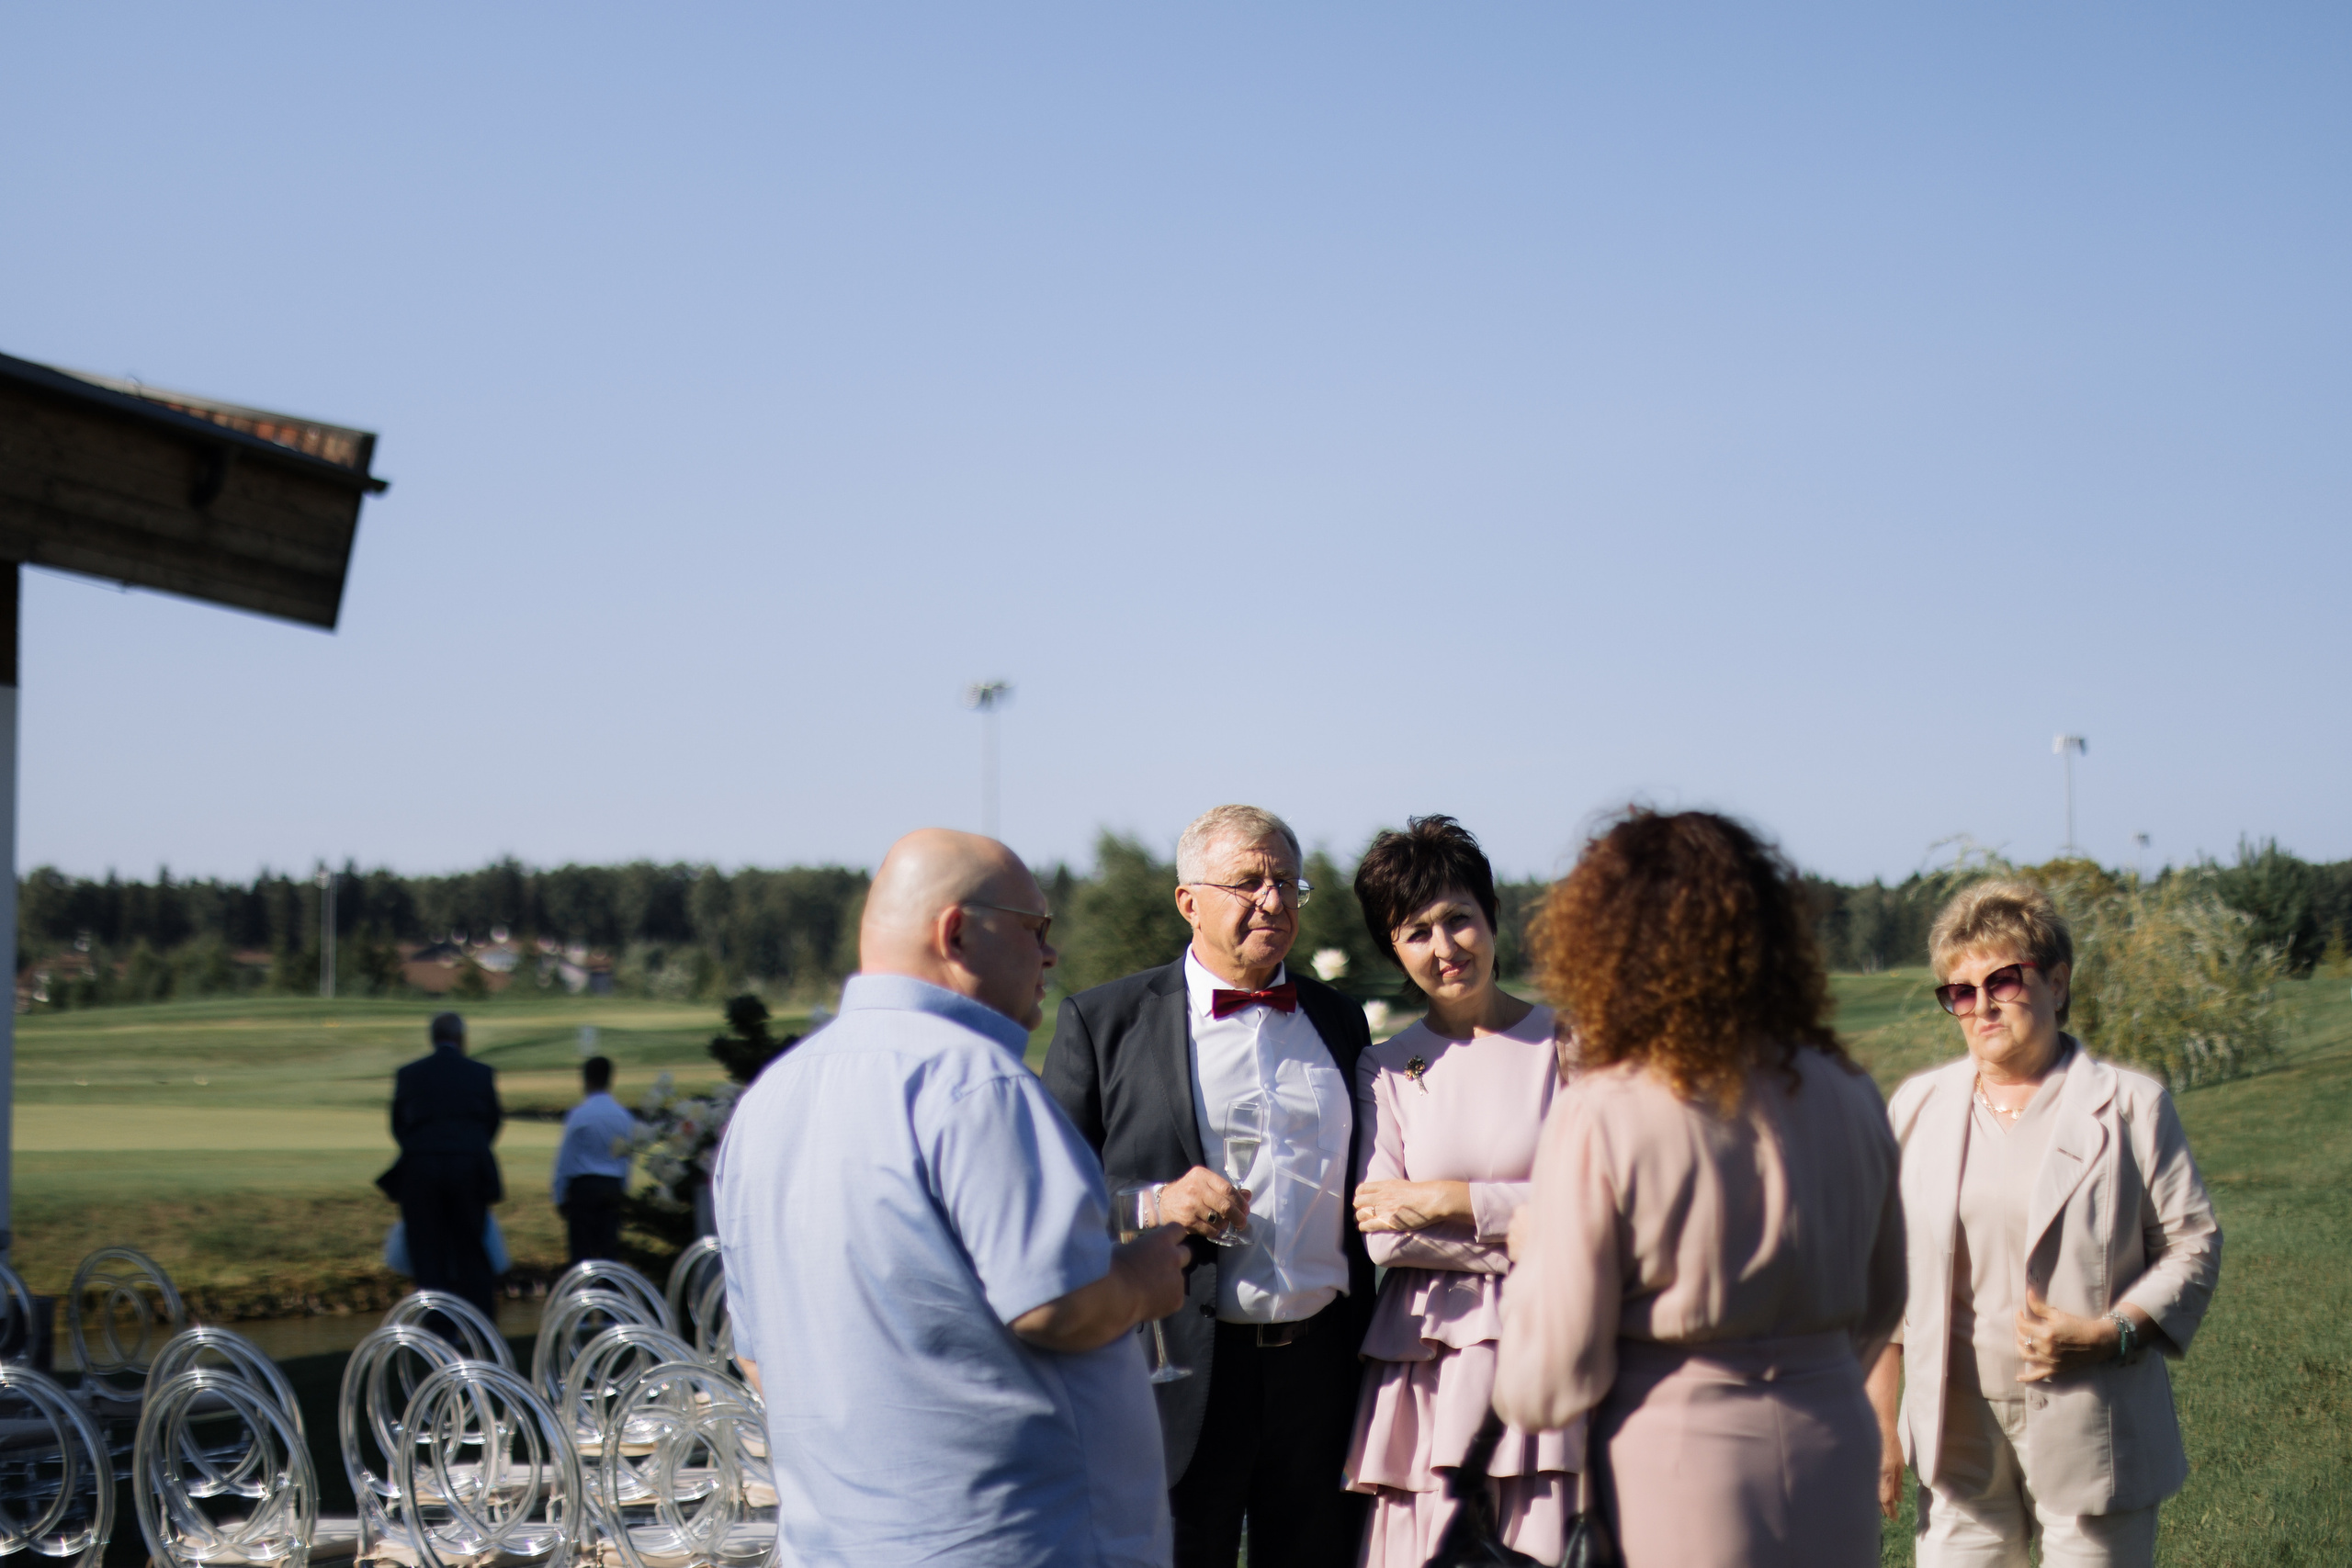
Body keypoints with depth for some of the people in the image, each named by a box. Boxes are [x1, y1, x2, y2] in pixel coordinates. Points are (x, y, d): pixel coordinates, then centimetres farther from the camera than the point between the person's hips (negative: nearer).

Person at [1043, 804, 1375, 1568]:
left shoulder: (1340, 1022, 15)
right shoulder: (1103, 1020, 1)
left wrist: (1377, 1355, 13)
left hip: (1322, 1361, 4)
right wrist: (1154, 1205, -17)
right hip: (1181, 1372, -4)